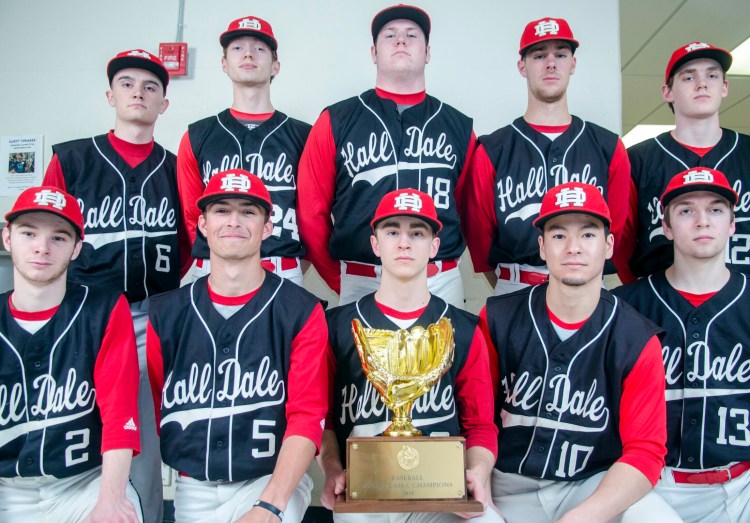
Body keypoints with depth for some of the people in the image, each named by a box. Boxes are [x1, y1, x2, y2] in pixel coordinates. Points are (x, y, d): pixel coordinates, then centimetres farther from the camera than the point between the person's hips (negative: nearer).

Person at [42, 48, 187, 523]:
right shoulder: (70, 160, 8)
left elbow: (190, 249, 13)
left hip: (154, 320, 0)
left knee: (144, 441, 4)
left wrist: (169, 295, 2)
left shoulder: (177, 170, 9)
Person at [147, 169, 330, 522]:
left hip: (274, 481, -2)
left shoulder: (302, 312, -5)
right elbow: (154, 411, 9)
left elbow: (307, 416, -10)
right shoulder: (166, 314, 4)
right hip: (193, 489, 3)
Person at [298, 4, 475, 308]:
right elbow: (311, 209, 3)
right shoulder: (336, 121, 4)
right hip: (360, 283, -1)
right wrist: (340, 280, 4)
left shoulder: (458, 126, 10)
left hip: (441, 283, 2)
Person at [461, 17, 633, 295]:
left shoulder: (608, 147, 6)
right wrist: (509, 294, 2)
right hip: (514, 294, -1)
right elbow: (478, 235, 4)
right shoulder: (491, 151, 2)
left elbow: (620, 231, 7)